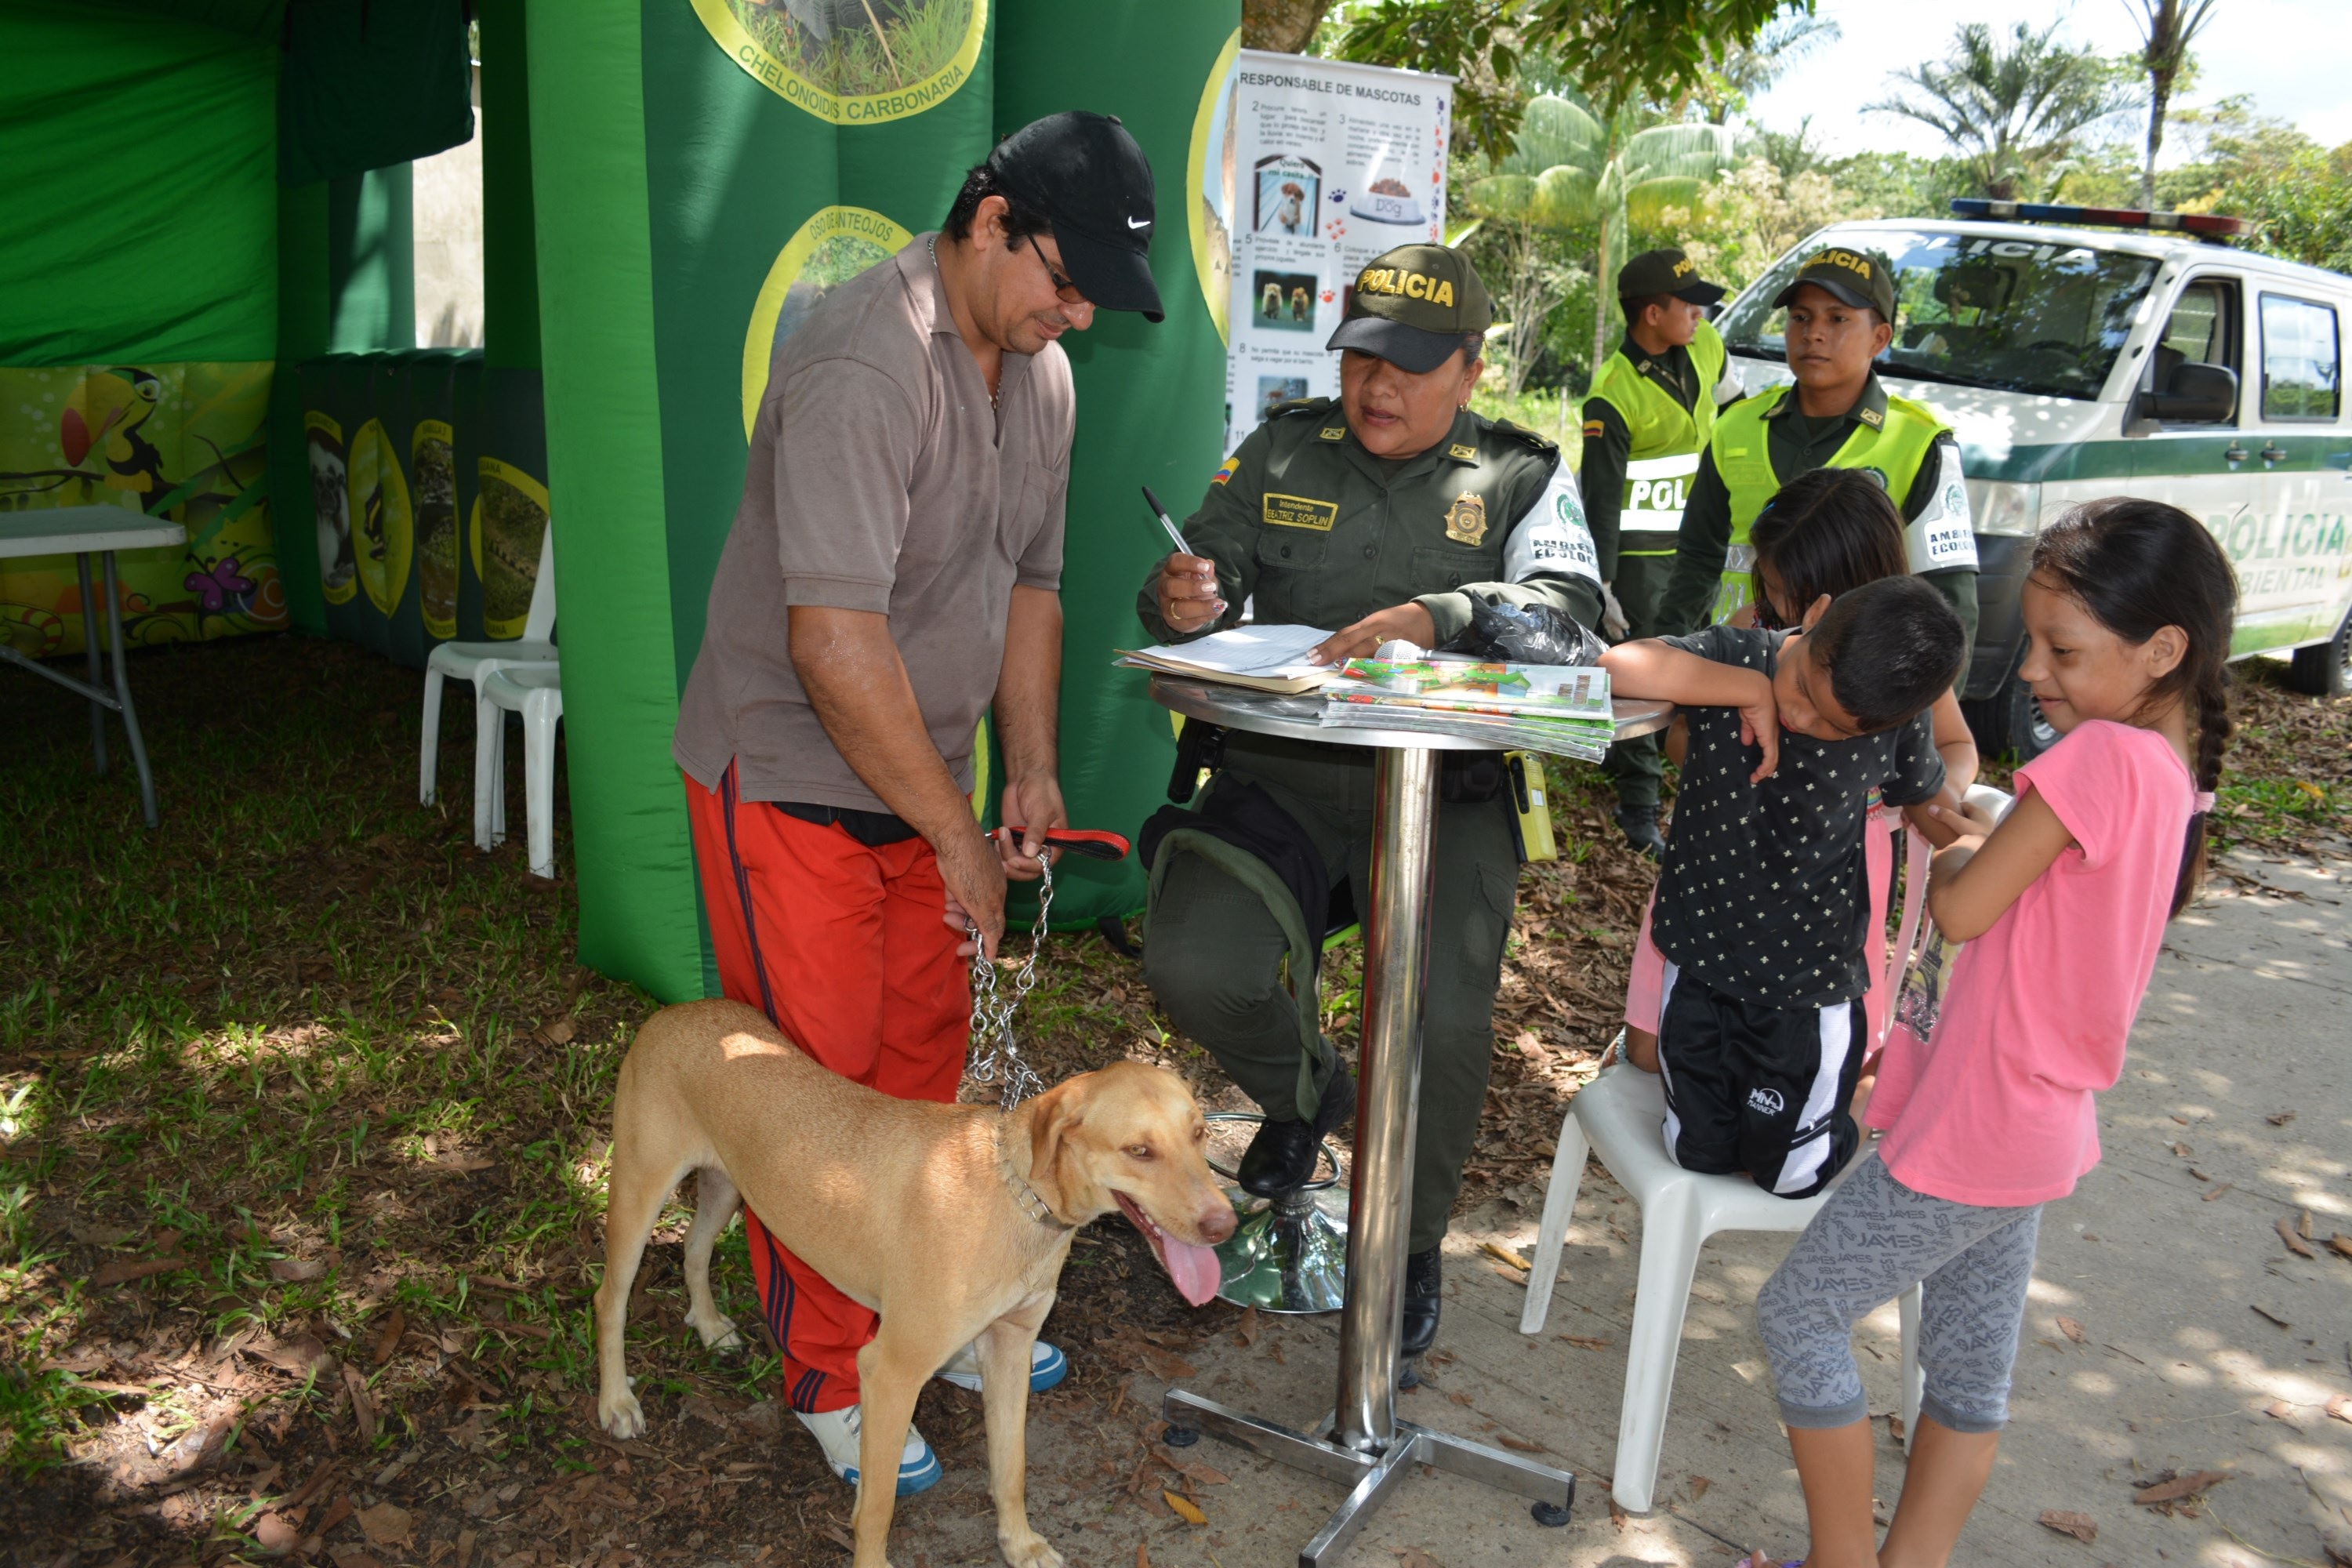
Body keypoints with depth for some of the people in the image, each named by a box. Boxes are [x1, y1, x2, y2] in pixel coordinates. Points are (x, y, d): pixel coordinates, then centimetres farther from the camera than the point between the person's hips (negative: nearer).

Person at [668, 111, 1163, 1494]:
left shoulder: (1040, 373, 4)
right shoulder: (865, 366, -26)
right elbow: (835, 639, -31)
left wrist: (1033, 767, 3)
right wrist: (961, 837, -24)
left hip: (919, 778, 8)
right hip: (790, 776, -8)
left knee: (930, 1057, 15)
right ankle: (830, 1379, 19)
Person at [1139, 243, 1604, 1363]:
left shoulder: (1522, 476, 7)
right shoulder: (1282, 451, 12)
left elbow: (1567, 601, -12)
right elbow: (1200, 581, 8)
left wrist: (1436, 617, -31)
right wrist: (1187, 600, -18)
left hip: (1444, 795, -1)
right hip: (1280, 775, 2)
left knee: (1446, 1020, -20)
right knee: (1191, 967, -21)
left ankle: (1411, 1243, 11)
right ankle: (1303, 1089, 17)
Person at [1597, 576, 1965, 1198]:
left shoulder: (1896, 725, -16)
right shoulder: (1734, 656, -18)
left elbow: (1931, 804, 5)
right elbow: (1618, 665, -36)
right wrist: (1751, 689, -34)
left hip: (1807, 978, 0)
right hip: (1703, 954, 1)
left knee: (1790, 1170, 12)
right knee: (1700, 1152, 13)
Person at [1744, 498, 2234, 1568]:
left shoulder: (2101, 758, -24)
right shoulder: (2175, 777, 5)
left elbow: (1962, 912, -19)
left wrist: (1955, 857, -1)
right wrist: (1990, 843, 4)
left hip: (1977, 1132, -9)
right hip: (2043, 1127, 9)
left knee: (1797, 1314, 4)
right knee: (1973, 1368, 18)